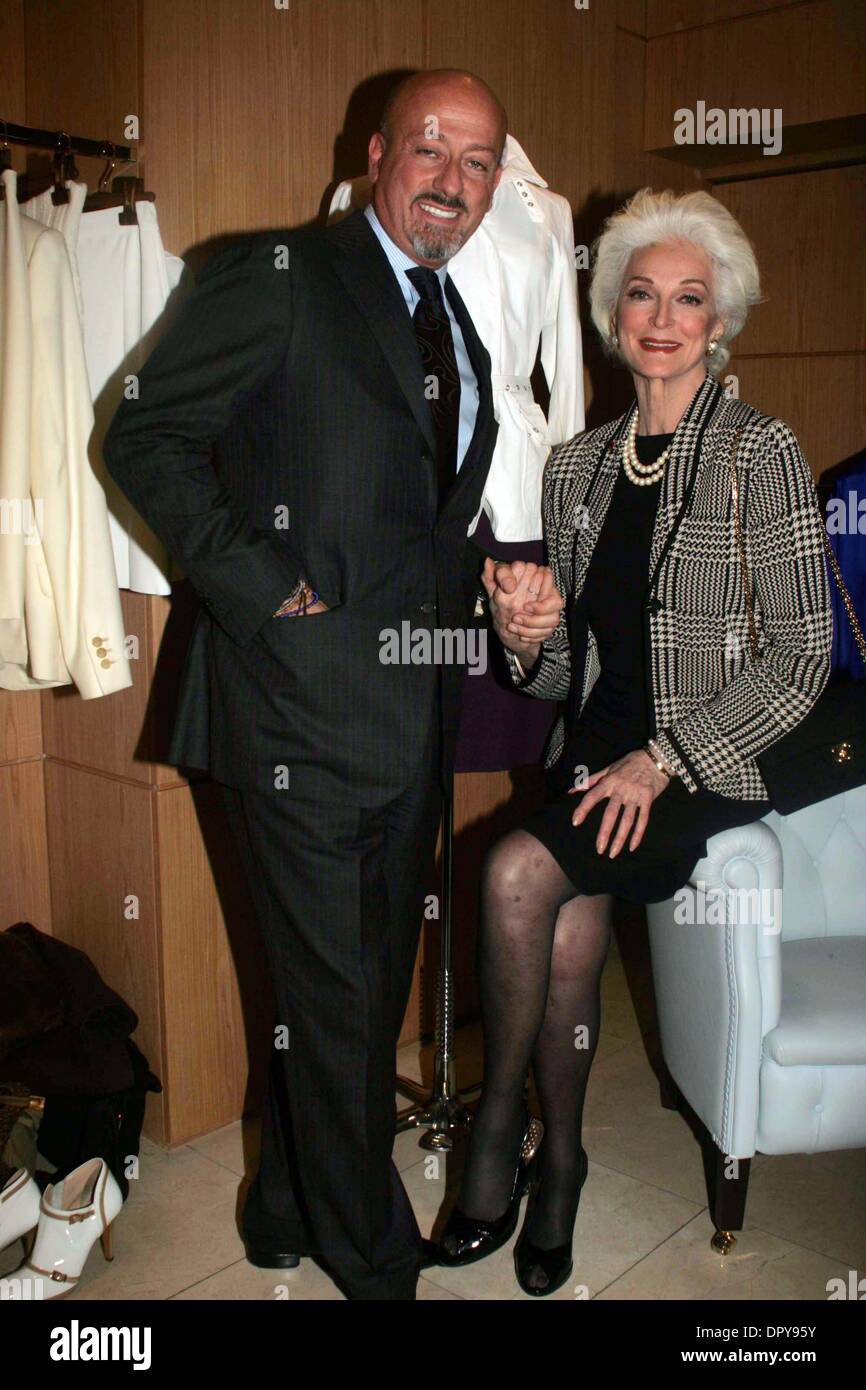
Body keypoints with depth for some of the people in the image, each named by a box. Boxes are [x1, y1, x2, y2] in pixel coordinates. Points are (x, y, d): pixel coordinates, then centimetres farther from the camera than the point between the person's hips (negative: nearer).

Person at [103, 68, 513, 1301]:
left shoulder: (459, 322, 18)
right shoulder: (280, 274, -4)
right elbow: (146, 435, -9)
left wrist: (477, 581, 9)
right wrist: (258, 584, -15)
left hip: (417, 716, 8)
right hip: (307, 703, -8)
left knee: (372, 984, 17)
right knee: (335, 996, 2)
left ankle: (290, 1218, 38)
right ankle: (372, 1256, 24)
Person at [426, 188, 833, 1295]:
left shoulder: (761, 454, -4)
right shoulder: (575, 465, 10)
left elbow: (801, 659, -9)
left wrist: (661, 759, -16)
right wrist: (526, 633, -10)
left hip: (705, 769, -4)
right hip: (592, 757, 4)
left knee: (518, 870, -25)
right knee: (571, 930, -24)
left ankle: (501, 1130, -2)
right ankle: (559, 1161, 2)